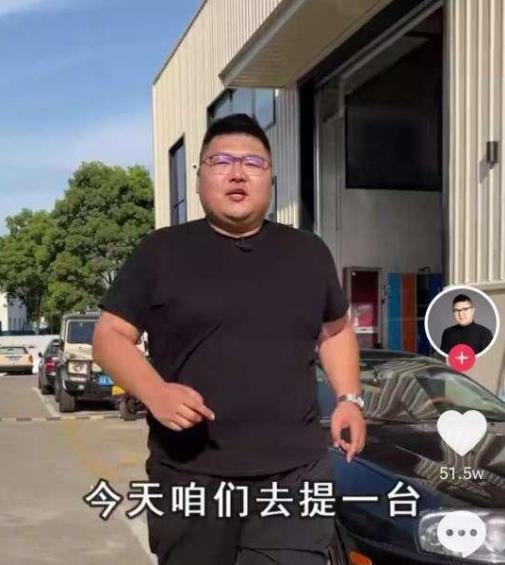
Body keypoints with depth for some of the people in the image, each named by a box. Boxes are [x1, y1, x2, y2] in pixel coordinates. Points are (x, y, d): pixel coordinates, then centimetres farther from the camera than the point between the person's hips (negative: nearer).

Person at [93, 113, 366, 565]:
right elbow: (110, 336, 1)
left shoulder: (309, 252, 12)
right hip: (190, 475, -1)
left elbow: (336, 331, 24)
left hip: (295, 472, 2)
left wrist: (349, 399, 8)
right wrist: (155, 392, -16)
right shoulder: (161, 252, 3)